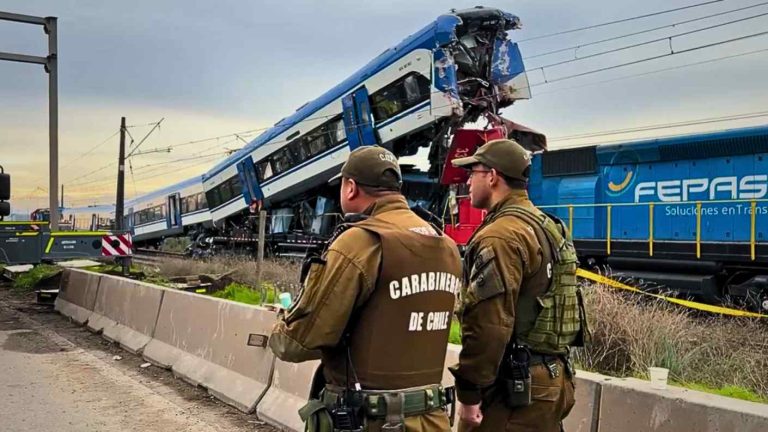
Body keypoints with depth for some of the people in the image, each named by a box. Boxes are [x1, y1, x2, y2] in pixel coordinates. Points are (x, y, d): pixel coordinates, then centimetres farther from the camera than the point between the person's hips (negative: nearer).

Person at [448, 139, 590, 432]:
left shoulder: (500, 236, -17)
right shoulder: (550, 229, 13)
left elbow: (489, 326, -23)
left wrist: (469, 392, -17)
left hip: (513, 386, -10)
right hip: (552, 379, 10)